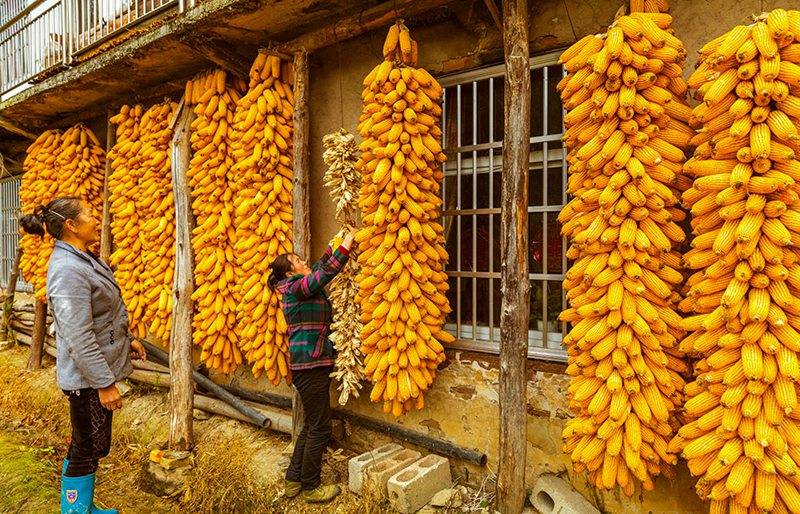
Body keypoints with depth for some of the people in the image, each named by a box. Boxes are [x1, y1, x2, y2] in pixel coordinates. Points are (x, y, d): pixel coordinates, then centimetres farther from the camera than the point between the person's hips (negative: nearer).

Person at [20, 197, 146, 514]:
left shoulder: (82, 259, 6)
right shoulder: (68, 270, -25)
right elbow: (79, 338, -26)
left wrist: (126, 340, 18)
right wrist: (105, 383, -23)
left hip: (98, 369, 10)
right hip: (88, 378, -10)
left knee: (85, 445, 21)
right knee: (90, 448, 5)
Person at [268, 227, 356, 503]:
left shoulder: (302, 285, 13)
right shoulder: (296, 287, -12)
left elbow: (321, 265, 22)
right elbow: (327, 271, -21)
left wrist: (337, 242, 16)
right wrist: (346, 245, -13)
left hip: (311, 365, 10)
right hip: (310, 366, -10)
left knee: (311, 426, 17)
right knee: (319, 428, 1)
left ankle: (293, 481, 29)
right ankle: (311, 488, 16)